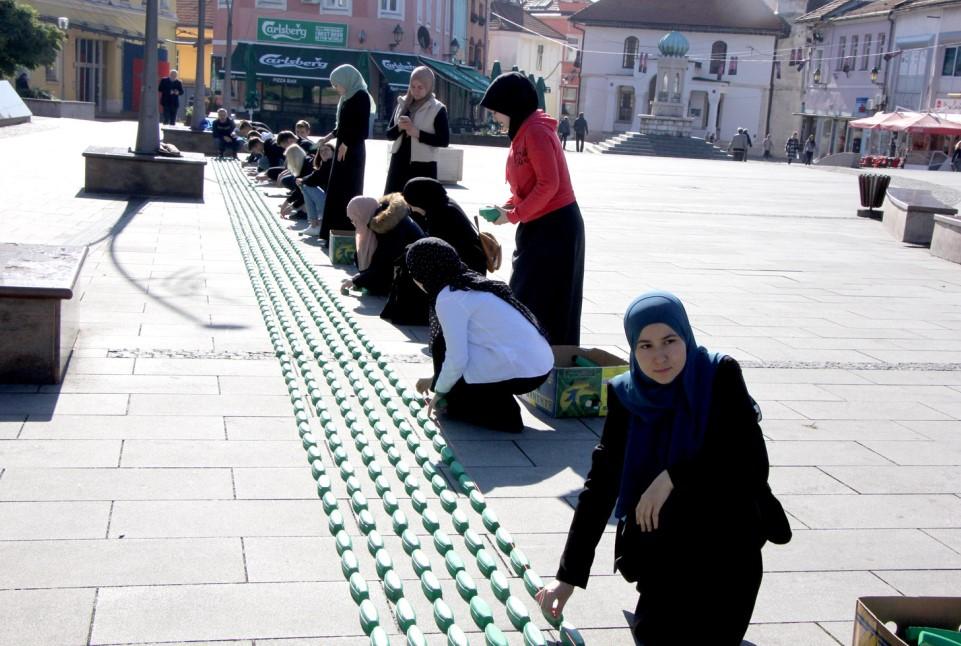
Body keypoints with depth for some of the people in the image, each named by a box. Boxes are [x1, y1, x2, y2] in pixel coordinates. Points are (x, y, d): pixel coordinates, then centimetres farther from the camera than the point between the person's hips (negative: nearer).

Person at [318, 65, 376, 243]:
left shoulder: (361, 97, -13)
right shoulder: (347, 97, 13)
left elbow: (363, 129, -18)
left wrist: (347, 144, -14)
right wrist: (330, 136, 9)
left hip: (352, 151, -9)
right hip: (342, 149, 9)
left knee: (349, 192, -4)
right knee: (336, 191, 11)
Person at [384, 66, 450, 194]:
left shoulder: (437, 109, -5)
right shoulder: (403, 104, 9)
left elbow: (444, 141, -10)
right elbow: (389, 134, 10)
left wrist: (417, 133, -17)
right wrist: (399, 127, -12)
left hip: (423, 167, -5)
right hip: (399, 164, 5)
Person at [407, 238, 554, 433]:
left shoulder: (448, 298, -11)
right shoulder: (472, 284, 16)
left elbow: (457, 359, -11)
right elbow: (461, 346, 28)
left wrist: (439, 392, 7)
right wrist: (436, 379, 37)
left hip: (521, 372, -9)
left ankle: (502, 413, 1)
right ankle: (500, 405, 16)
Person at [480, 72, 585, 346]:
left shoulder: (535, 131, -16)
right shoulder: (524, 131, 15)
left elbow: (548, 184, -22)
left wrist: (514, 215, -15)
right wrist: (507, 207, 4)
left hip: (554, 227, -10)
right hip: (539, 227, 10)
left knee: (547, 306, -5)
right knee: (524, 299, 11)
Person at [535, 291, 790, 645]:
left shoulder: (721, 376, -12)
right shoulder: (626, 396, -7)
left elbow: (754, 463, -19)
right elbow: (600, 484, -5)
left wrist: (674, 477, -26)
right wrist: (568, 576, -7)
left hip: (726, 535, -2)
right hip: (662, 542, 3)